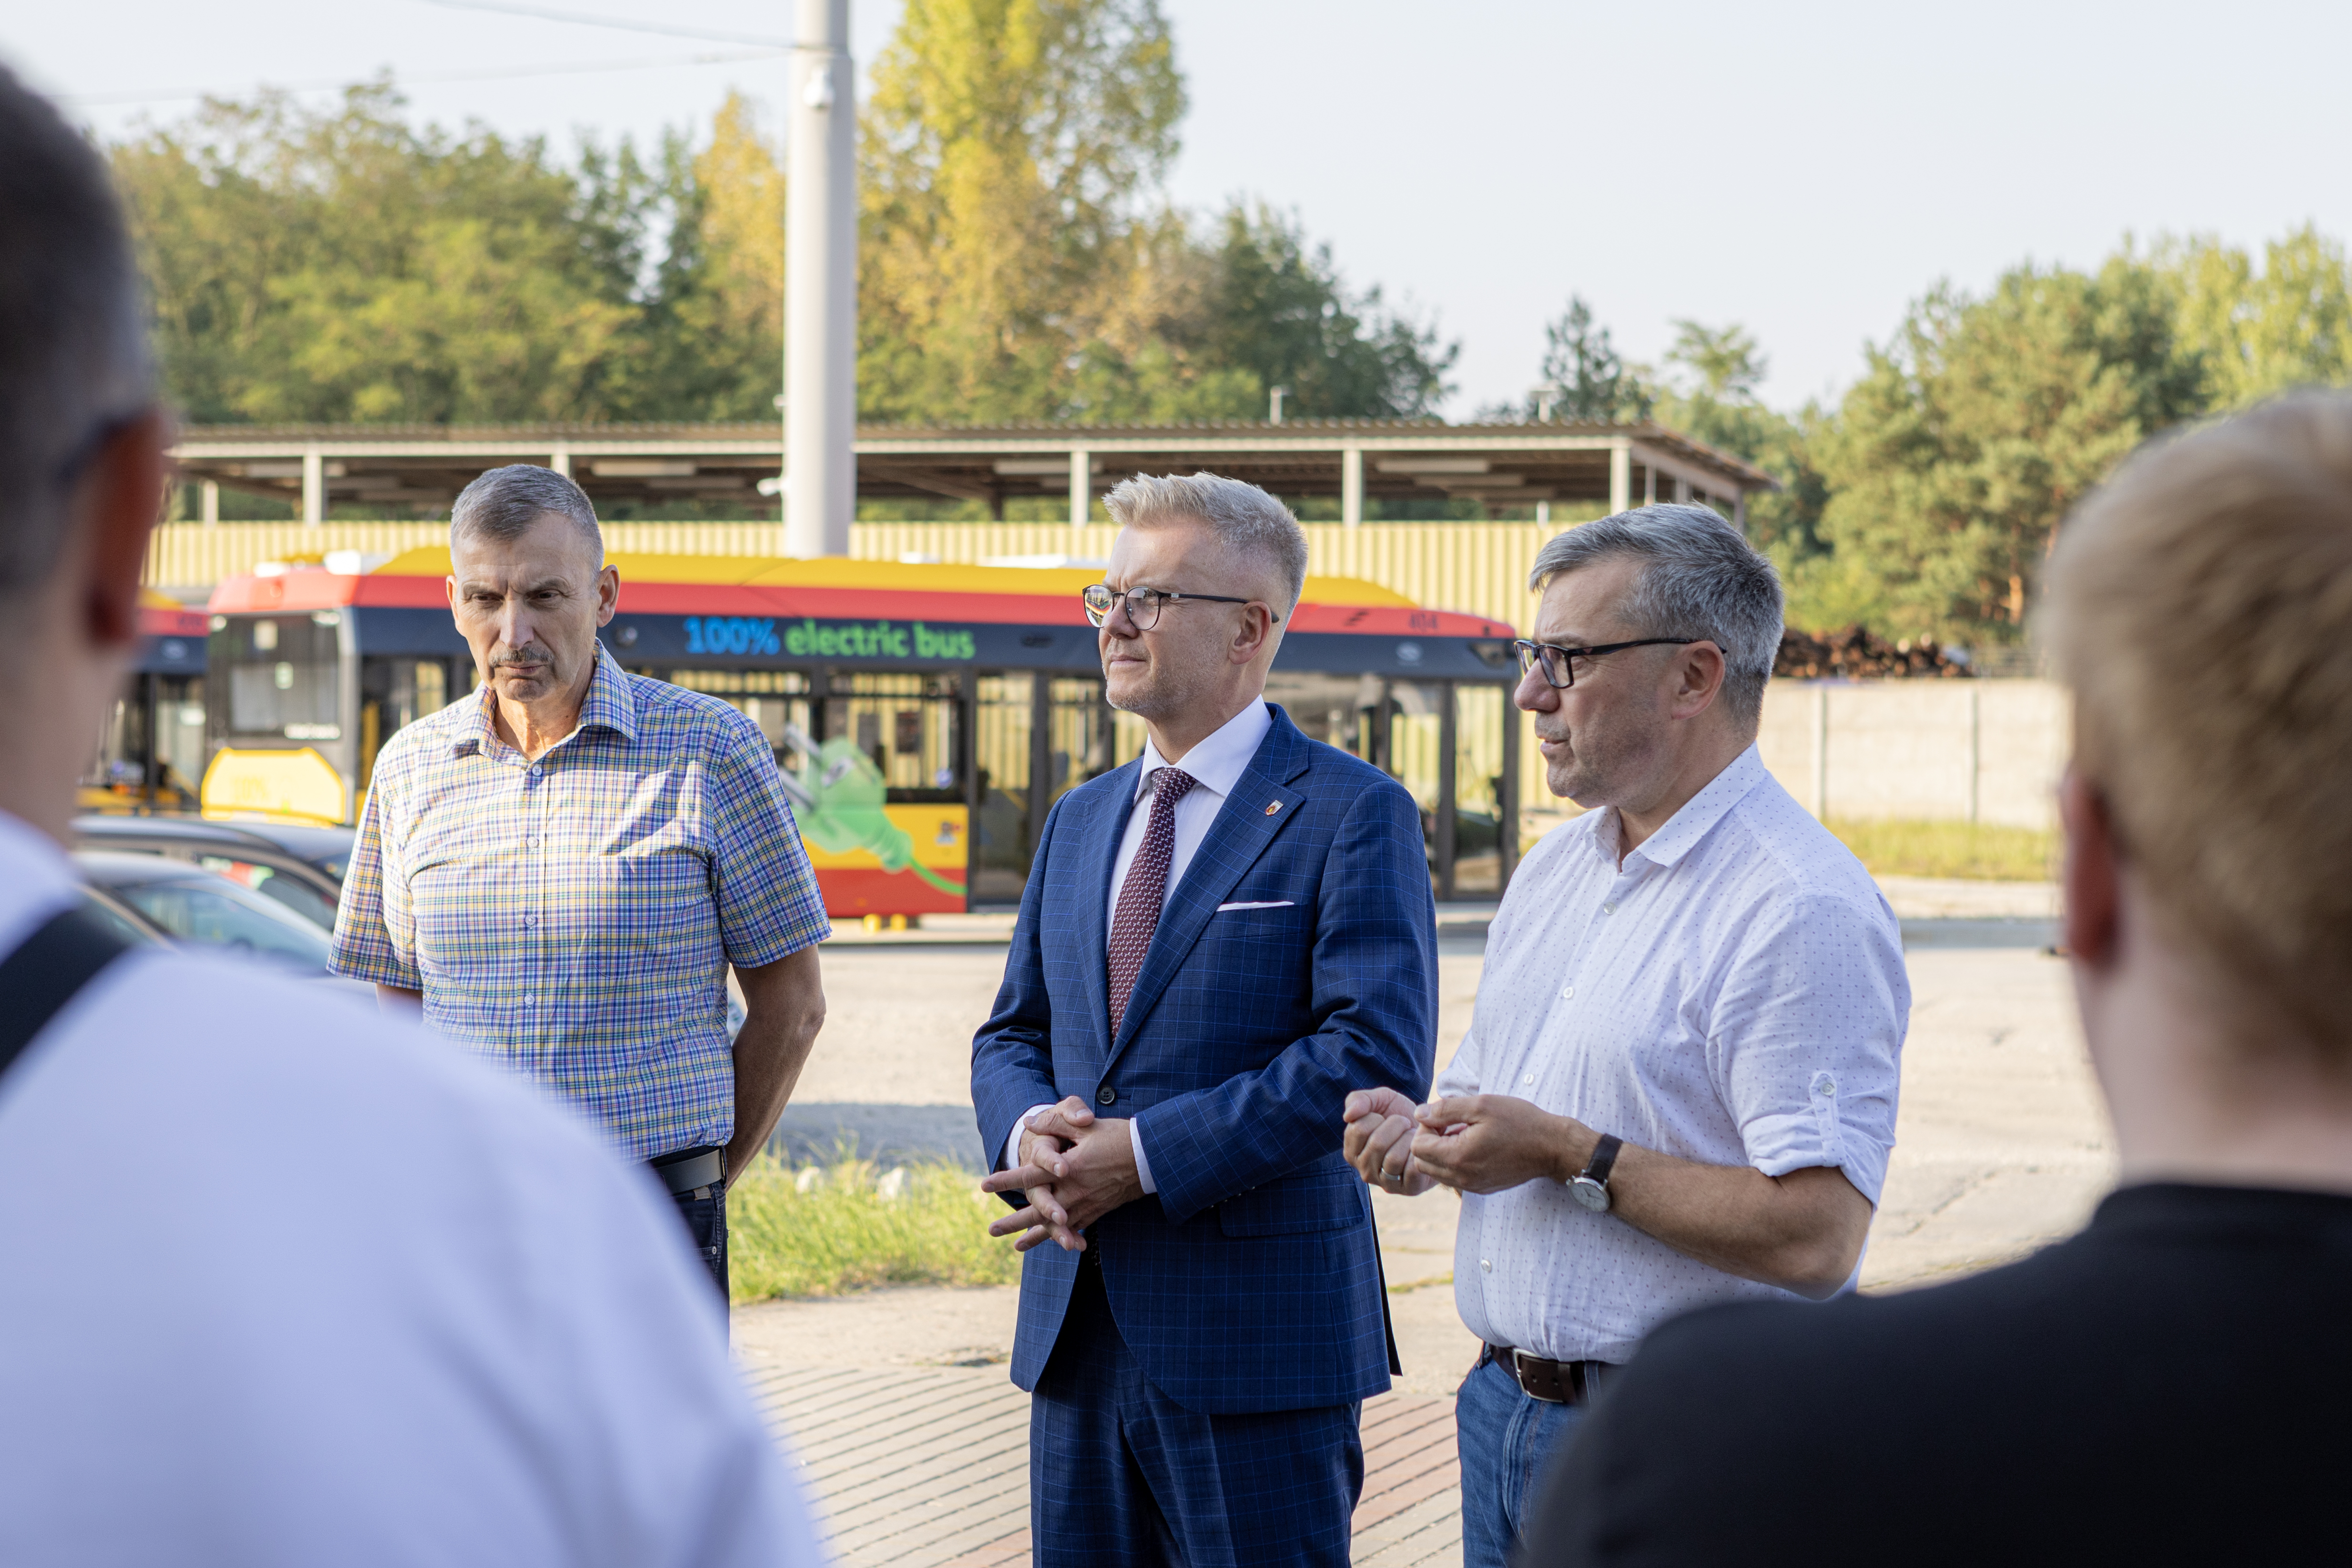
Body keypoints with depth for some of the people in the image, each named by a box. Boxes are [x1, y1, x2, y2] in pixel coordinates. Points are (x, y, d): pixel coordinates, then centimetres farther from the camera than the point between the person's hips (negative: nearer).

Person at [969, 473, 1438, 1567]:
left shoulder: (1353, 814, -7)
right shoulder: (1078, 821, 17)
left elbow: (1376, 1054, -17)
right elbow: (1012, 1034, 18)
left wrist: (1147, 1155, -18)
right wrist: (1029, 1132, -7)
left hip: (1258, 1330, -7)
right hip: (1077, 1325, 7)